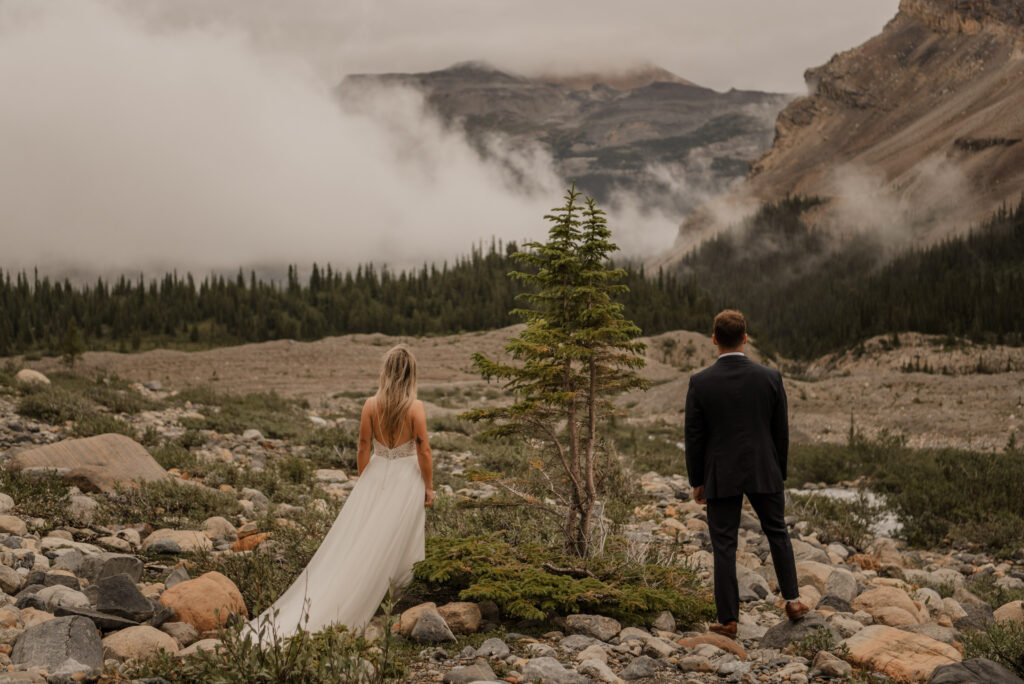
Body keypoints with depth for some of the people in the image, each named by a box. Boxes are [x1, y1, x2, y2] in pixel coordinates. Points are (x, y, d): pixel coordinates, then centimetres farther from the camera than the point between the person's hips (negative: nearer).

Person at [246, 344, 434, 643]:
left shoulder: (371, 405, -5)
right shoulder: (416, 408, -13)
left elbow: (363, 449, 1)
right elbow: (424, 452, -11)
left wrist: (364, 483, 13)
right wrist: (429, 487, 1)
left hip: (376, 474, 3)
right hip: (407, 478, -2)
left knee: (360, 540, 9)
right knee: (395, 544, 8)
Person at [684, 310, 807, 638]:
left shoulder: (700, 383, -11)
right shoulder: (770, 378, -6)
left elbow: (694, 437, -6)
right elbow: (781, 431, 1)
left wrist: (697, 481, 5)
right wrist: (779, 473, 14)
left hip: (720, 476, -1)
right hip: (764, 472, 2)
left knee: (724, 546, 5)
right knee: (777, 533, 21)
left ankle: (728, 620, 8)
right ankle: (792, 599, 21)